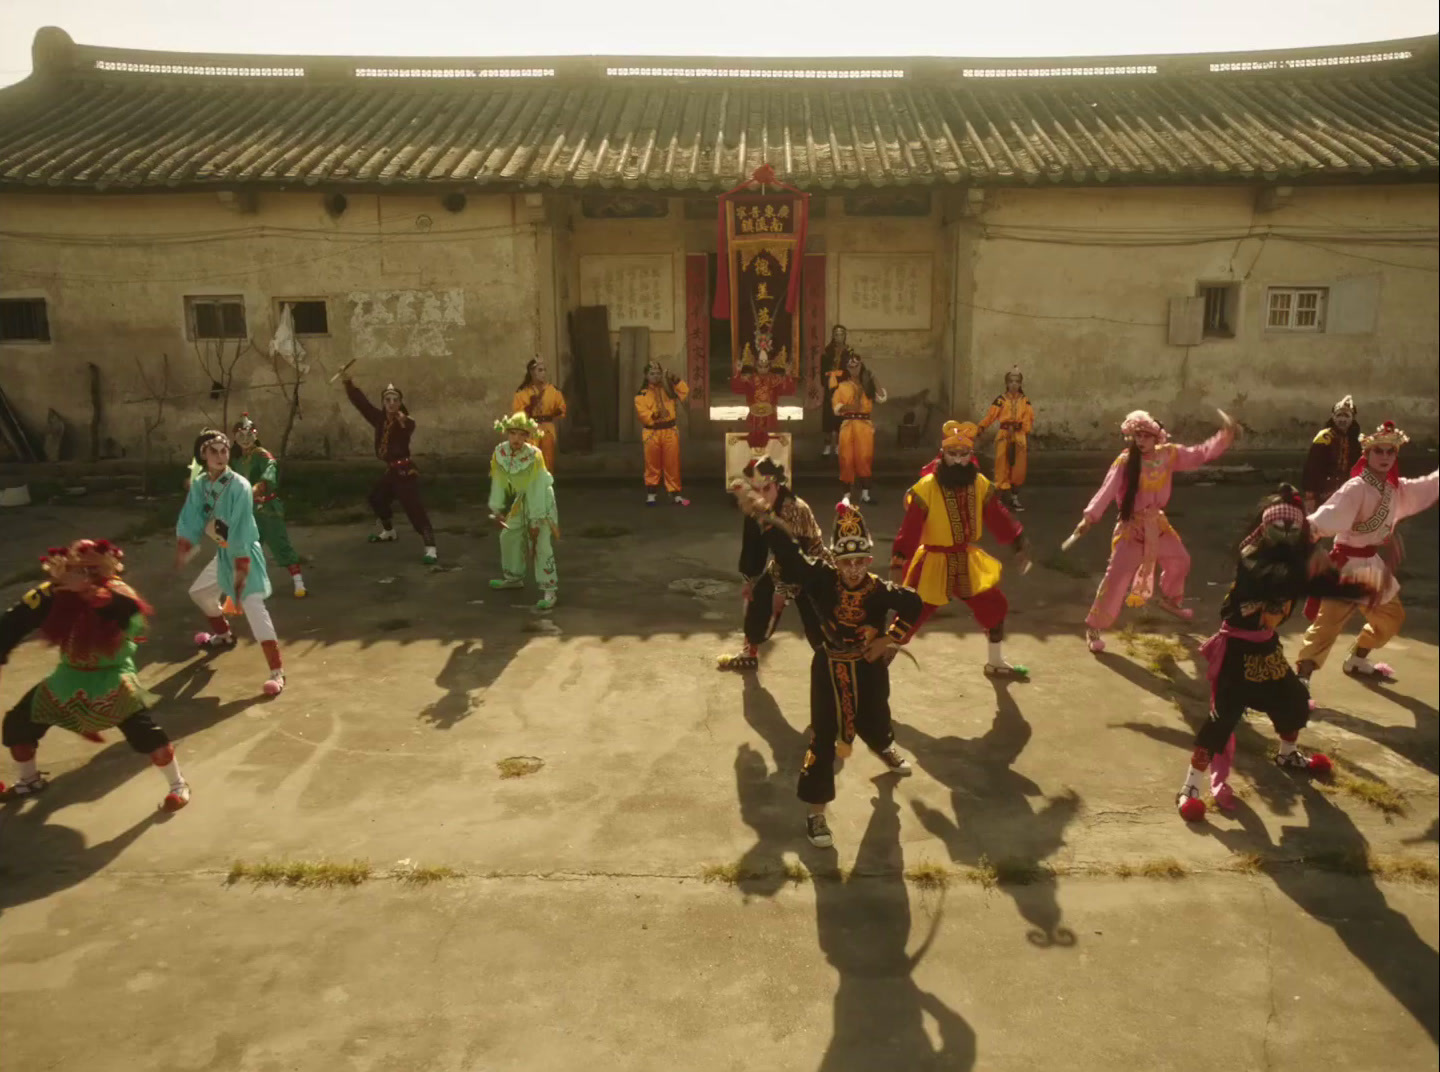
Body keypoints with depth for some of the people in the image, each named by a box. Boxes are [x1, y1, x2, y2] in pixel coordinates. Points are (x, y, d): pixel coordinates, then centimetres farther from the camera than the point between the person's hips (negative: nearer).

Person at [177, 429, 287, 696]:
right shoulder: (199, 485, 0)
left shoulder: (240, 486, -22)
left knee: (253, 607, -21)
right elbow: (190, 521, -2)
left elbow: (242, 530, -24)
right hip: (222, 552, 8)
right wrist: (182, 551, -17)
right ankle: (224, 635, 50)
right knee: (199, 592, 25)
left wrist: (241, 569, -26)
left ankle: (277, 671, -24)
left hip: (244, 552, -8)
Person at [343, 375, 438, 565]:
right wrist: (349, 383, -1)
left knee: (414, 508, -18)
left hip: (405, 471, -9)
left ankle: (431, 549, -24)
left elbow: (409, 428, -39)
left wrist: (404, 423, -61)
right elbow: (361, 402, 6)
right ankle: (389, 532, 51)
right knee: (376, 498, 27)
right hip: (391, 470, 9)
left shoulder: (406, 421, -16)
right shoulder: (380, 418, 4)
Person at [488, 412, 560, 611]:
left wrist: (535, 521, -25)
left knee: (541, 544, -14)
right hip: (521, 500, 6)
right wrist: (496, 510, -3)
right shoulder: (499, 452, -15)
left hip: (541, 499, -6)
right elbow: (498, 482, -6)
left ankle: (550, 589, -10)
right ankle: (514, 577, 37)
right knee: (508, 536, 17)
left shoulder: (534, 456, -30)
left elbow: (537, 489, -27)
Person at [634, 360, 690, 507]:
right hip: (651, 433, -2)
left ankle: (675, 494, 10)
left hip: (670, 431, 2)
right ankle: (651, 493, 15)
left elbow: (685, 392, -3)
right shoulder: (641, 394, -1)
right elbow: (643, 414, -11)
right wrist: (656, 415, -26)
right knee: (653, 465, 4)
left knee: (672, 464, 4)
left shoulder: (668, 389, 10)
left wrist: (675, 379, -9)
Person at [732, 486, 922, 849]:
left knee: (873, 722, 24)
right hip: (830, 667, -2)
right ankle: (815, 812, 9)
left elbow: (914, 605, -2)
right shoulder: (820, 578, -20)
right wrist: (762, 514, -44)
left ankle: (885, 748, 63)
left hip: (869, 667, 2)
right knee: (823, 738, -2)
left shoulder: (880, 590, -17)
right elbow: (788, 552, -31)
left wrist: (890, 639, -8)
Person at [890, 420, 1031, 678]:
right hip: (934, 563, -6)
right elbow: (910, 529, -22)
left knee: (995, 606, 15)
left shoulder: (980, 485, -3)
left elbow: (999, 519, 4)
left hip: (968, 561, 6)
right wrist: (898, 563, -25)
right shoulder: (926, 488, -20)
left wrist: (1018, 546, 2)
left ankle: (995, 662, 37)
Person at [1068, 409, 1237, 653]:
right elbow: (1107, 491, -26)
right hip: (1131, 526, -6)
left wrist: (1224, 438, -14)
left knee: (1180, 560, 23)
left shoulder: (1169, 454, -6)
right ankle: (1093, 626, -1)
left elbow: (1200, 455, 0)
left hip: (1156, 522, 6)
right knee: (1117, 577, -11)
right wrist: (1089, 517, -36)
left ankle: (1170, 600, 52)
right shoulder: (1125, 461, -20)